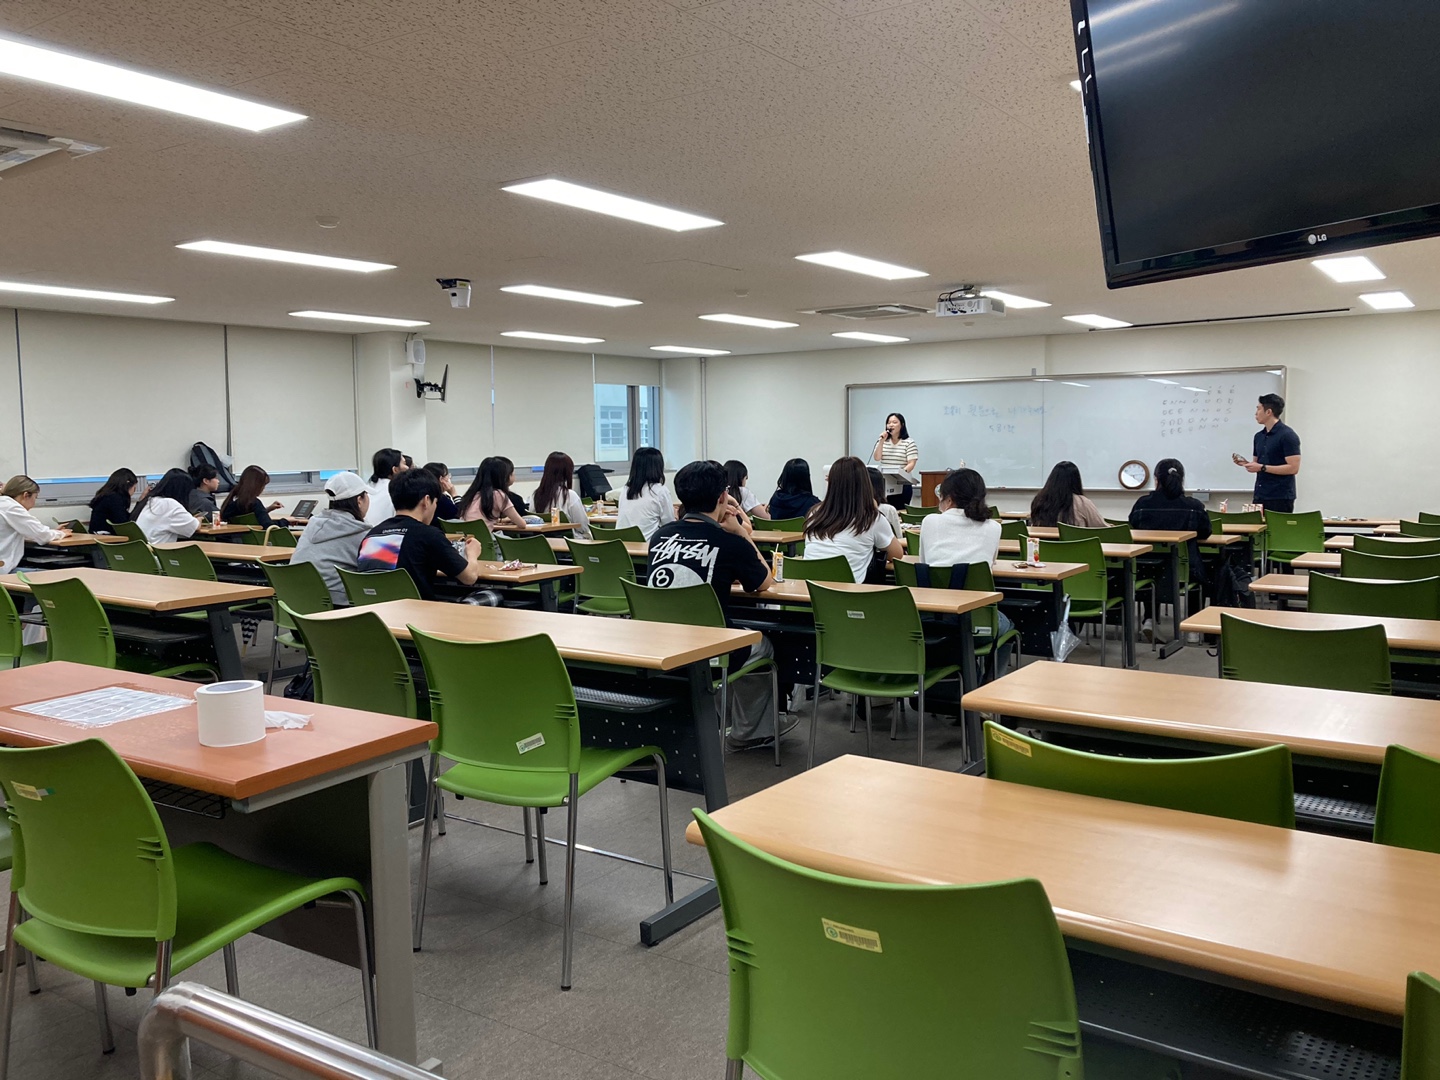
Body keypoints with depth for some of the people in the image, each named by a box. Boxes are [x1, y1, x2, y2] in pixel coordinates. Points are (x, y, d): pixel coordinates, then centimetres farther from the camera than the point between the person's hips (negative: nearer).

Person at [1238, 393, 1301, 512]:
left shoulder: (1288, 435, -11)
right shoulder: (1259, 436, 13)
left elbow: (1293, 468, -17)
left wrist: (1262, 467, -18)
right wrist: (1245, 463, 0)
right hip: (1260, 497, 8)